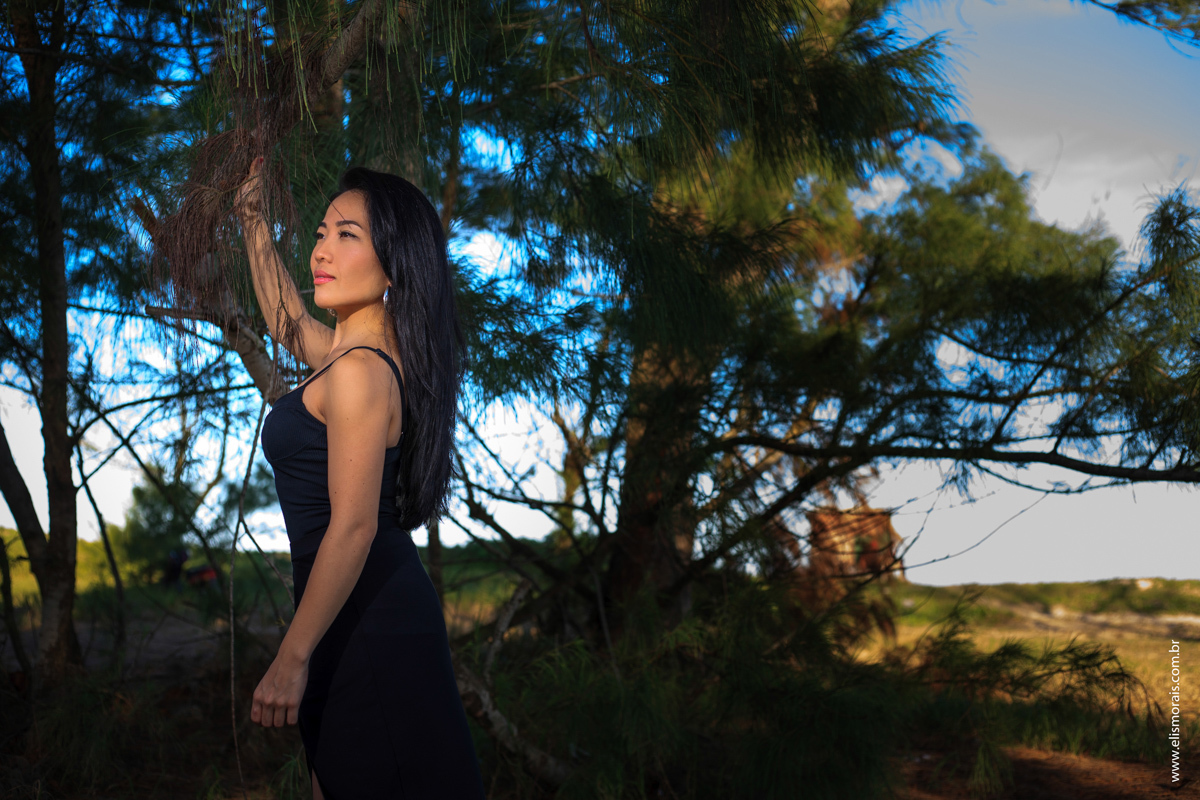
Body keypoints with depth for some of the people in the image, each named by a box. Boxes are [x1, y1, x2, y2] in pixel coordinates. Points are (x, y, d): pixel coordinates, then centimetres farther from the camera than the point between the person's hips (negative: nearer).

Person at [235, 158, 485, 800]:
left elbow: (353, 527, -21)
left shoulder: (359, 371, -18)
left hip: (366, 624, -10)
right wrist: (253, 219, 36)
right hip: (378, 607, 10)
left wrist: (292, 659, -18)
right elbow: (286, 318, 35)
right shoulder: (347, 350, 12)